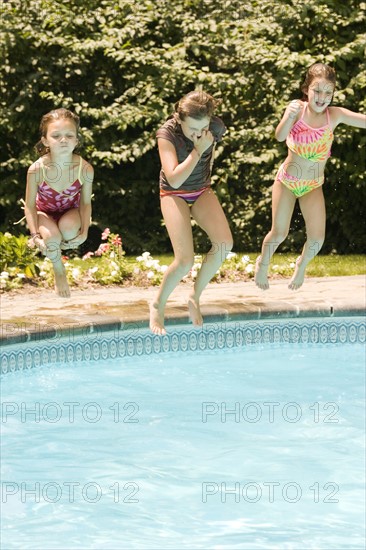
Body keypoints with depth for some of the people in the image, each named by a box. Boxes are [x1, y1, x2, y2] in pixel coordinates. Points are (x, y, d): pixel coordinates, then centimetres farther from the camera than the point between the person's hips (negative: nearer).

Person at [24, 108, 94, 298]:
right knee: (51, 237, -34)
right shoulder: (37, 170, -30)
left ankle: (67, 243, 4)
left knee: (69, 229, -36)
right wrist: (35, 235, -26)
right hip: (45, 212, -1)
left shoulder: (85, 169, -26)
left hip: (70, 211, 1)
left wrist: (84, 231, -21)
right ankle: (59, 270, -1)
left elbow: (86, 203, -10)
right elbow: (30, 205, -16)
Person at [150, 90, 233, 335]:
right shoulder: (167, 134, -25)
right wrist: (198, 150, -34)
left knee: (224, 243, -23)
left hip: (202, 191, 4)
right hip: (175, 194, -4)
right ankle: (158, 305, 5)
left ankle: (195, 296, -1)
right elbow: (174, 179, -33)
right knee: (185, 261, -21)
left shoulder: (216, 127, -13)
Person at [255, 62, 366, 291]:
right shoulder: (298, 108, -17)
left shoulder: (335, 115, -14)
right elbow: (280, 136, -31)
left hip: (313, 186, 1)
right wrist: (290, 116, -49)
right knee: (279, 233, 3)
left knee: (317, 238, -8)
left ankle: (302, 264, 26)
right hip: (287, 180, -1)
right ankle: (263, 263, 36)